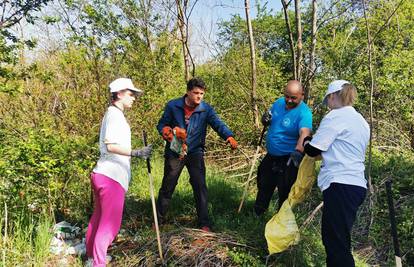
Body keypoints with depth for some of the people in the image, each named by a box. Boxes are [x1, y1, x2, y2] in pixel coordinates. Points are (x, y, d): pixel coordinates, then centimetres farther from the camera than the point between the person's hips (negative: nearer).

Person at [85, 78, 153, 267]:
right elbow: (111, 145, -24)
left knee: (98, 218, 19)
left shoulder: (112, 114, 19)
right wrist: (136, 153, -30)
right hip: (111, 177, -11)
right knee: (110, 223, -5)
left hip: (102, 174, 11)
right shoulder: (115, 115, -12)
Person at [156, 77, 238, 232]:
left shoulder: (206, 109, -8)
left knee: (200, 187, -3)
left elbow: (218, 124, -22)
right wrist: (168, 133, -21)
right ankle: (158, 220, 28)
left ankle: (204, 223, 8)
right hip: (174, 153, 1)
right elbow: (162, 124, 2)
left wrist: (229, 137, -41)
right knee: (167, 187, 11)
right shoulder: (173, 106, -7)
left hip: (195, 153, 0)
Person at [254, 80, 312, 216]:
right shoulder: (279, 103, -2)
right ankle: (257, 213, 40)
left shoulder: (304, 113, -23)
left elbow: (304, 133, -40)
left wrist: (298, 151, -58)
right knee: (264, 187, 21)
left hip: (288, 160, -7)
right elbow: (269, 121, 13)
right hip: (271, 156, 7)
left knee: (285, 193, 6)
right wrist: (265, 119, -11)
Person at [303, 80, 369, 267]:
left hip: (341, 185, -10)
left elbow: (313, 150, -5)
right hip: (356, 185, 10)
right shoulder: (361, 121, 22)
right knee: (334, 238, 15)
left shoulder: (336, 116, -7)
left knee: (337, 243, -7)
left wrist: (306, 140, 16)